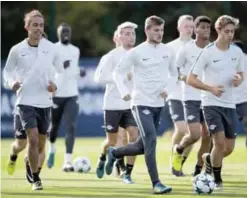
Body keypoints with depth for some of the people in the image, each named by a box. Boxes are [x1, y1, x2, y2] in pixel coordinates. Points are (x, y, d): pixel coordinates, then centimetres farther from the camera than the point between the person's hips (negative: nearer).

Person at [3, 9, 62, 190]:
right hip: (26, 100, -3)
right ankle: (36, 180, -7)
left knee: (41, 143, 12)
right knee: (33, 138, -17)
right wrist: (12, 83, -11)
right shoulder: (17, 50, -5)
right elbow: (8, 70, 9)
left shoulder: (51, 48, -1)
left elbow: (60, 69, 12)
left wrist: (55, 84, -6)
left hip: (45, 101, 3)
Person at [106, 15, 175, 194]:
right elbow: (119, 72, 0)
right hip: (141, 103, -5)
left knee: (143, 146, 12)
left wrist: (167, 88, 1)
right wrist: (124, 91, -15)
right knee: (151, 141, -18)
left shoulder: (167, 52, 4)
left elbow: (174, 73, 18)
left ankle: (114, 153, 38)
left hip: (159, 104, 5)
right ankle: (156, 183, -15)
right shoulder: (136, 52, -7)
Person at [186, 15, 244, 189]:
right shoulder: (208, 52, -12)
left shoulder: (237, 52, 3)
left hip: (229, 104, 5)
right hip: (212, 104, -5)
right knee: (220, 142, -16)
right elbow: (190, 79, -10)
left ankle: (209, 159, 38)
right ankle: (217, 180, 4)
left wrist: (239, 80, -6)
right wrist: (211, 88, -23)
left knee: (229, 148, 6)